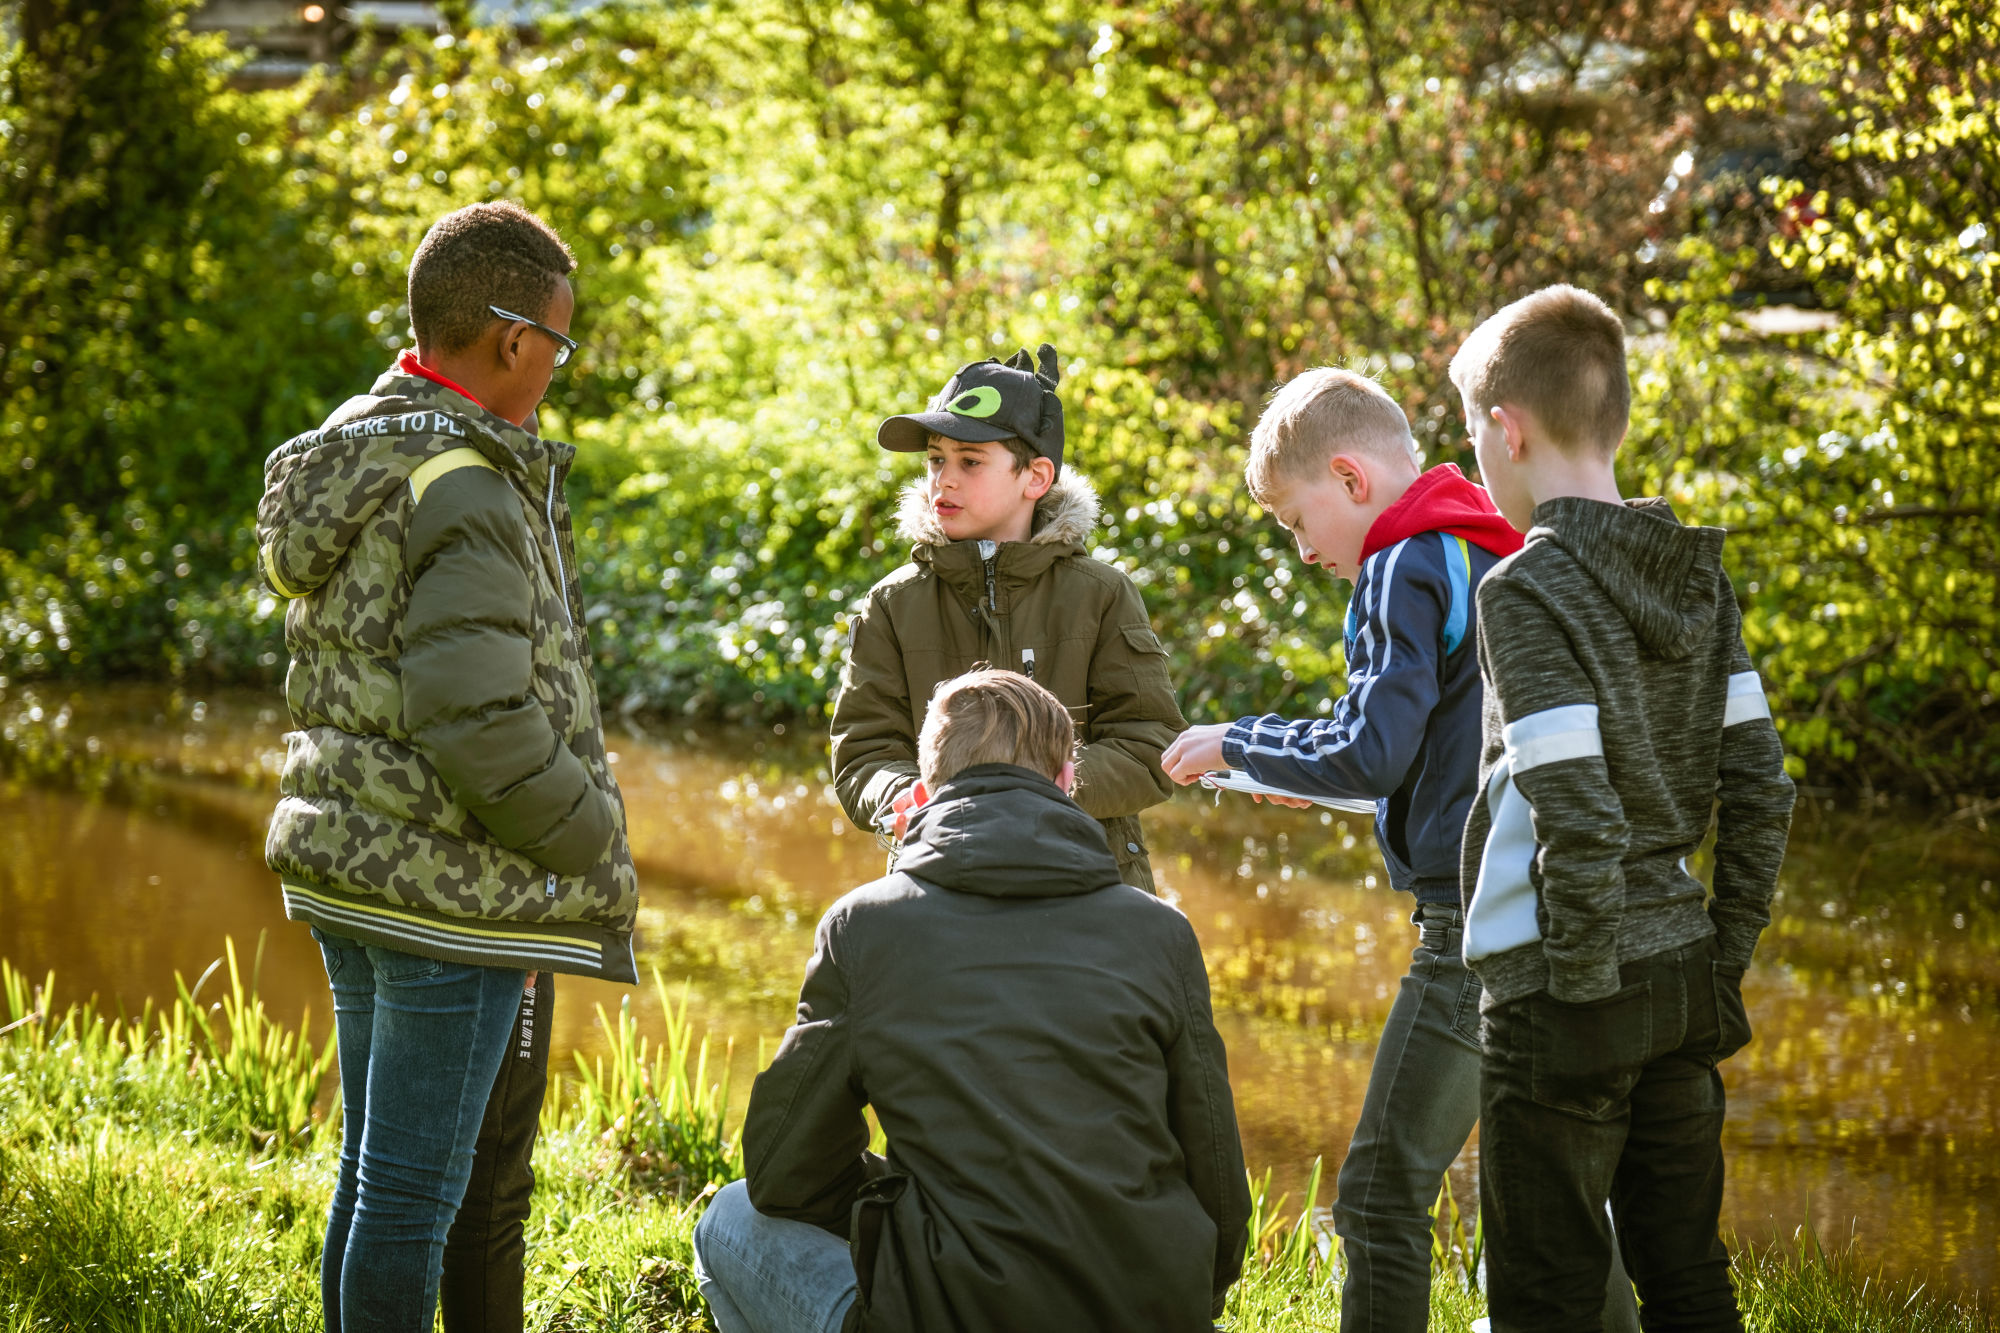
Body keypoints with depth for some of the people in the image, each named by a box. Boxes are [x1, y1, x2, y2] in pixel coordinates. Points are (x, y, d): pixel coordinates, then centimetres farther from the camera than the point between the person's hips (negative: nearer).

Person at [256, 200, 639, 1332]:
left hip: (347, 875, 10)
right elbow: (478, 722, -26)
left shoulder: (346, 457, 11)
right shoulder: (463, 491, -19)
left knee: (373, 1175, 18)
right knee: (413, 1196, -2)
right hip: (450, 897, -10)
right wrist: (601, 852, -10)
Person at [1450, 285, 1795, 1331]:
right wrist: (1724, 962, 12)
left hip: (1564, 1000, -7)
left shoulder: (1526, 590, -15)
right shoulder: (1697, 578, 7)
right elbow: (1759, 789, 7)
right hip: (1684, 978, 7)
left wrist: (1584, 984, -14)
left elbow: (1579, 823, -23)